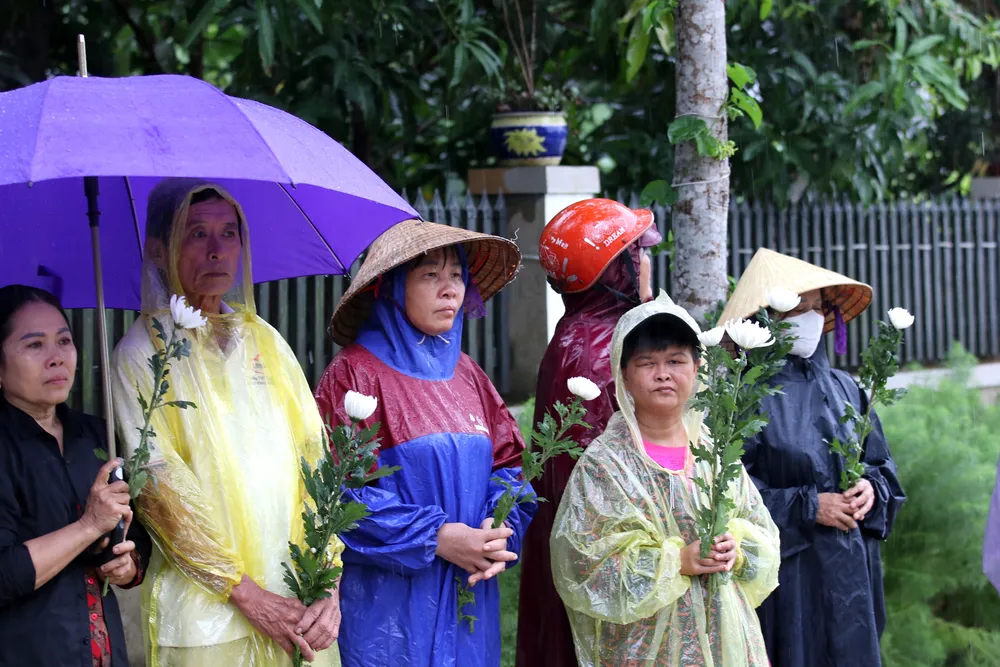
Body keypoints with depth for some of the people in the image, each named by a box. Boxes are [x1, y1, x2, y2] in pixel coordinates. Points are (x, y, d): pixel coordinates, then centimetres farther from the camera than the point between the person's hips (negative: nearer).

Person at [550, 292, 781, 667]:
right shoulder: (604, 462, -7)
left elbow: (764, 539, 10)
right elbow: (583, 560, -14)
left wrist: (737, 548, -12)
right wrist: (677, 560, -18)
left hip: (724, 636, 4)